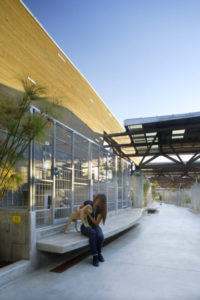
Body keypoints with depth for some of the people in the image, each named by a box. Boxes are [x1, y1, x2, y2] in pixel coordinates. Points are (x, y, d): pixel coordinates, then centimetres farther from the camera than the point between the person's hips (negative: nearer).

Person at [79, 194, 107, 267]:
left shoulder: (100, 210, -10)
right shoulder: (88, 202, -9)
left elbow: (96, 223, -15)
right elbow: (79, 208, 9)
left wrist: (88, 214, -23)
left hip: (95, 226, 1)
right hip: (85, 226, -1)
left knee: (100, 236, -32)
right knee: (92, 233, -36)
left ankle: (99, 253, -2)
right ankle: (95, 256, -26)